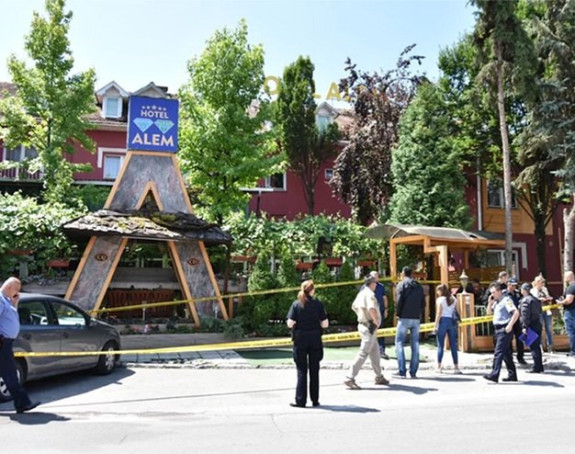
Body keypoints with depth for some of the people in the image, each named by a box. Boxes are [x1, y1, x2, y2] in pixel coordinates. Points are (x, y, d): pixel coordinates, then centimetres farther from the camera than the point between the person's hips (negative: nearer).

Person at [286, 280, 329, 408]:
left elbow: (290, 324, -9)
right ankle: (315, 400, 16)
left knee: (301, 370, 7)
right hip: (315, 340, 1)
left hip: (300, 340, -1)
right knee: (314, 370, 11)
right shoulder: (318, 304, -4)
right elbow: (325, 324, -5)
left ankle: (300, 400, 7)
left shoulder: (296, 304, -5)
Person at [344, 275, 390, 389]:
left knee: (375, 351, 18)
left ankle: (379, 377, 28)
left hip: (363, 323, 10)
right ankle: (350, 378, -7)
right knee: (363, 353, -8)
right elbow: (371, 308, -34)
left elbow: (354, 307, 25)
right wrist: (376, 320, -21)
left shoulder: (361, 293, 12)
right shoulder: (369, 294, -17)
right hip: (369, 327, -10)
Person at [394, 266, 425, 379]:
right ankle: (413, 372, 7)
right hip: (416, 319, 5)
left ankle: (402, 371, -6)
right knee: (415, 345, 8)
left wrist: (398, 314, -1)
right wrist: (418, 313, 14)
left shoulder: (402, 284, -3)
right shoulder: (419, 286, 12)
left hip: (404, 318, -5)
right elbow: (423, 303, 10)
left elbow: (399, 300, -12)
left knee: (399, 343, 2)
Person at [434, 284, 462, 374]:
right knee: (453, 345, 6)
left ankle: (439, 367, 0)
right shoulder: (453, 299, 13)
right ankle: (456, 367, 6)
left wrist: (436, 325, -7)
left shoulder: (440, 299, -1)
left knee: (440, 345, 0)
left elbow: (439, 313, -7)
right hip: (452, 321, 4)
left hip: (443, 321, -4)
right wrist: (457, 324, 12)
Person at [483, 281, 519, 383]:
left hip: (505, 329, -9)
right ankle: (512, 375, 22)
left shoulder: (506, 300, -12)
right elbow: (489, 312, 24)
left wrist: (510, 325, -22)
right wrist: (490, 302, 8)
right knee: (506, 353, 14)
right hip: (499, 329, 10)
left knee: (499, 352, -12)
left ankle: (494, 375, -14)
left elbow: (516, 313, -21)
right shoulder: (496, 301, 16)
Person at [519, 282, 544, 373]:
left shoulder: (525, 300, -13)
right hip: (538, 325, 9)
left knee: (533, 347, -4)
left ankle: (536, 368, -2)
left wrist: (524, 327, -17)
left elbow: (525, 315, -19)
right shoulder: (535, 299, 15)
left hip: (531, 326, -9)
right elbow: (539, 312, 18)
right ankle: (539, 366, 20)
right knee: (537, 346, 15)